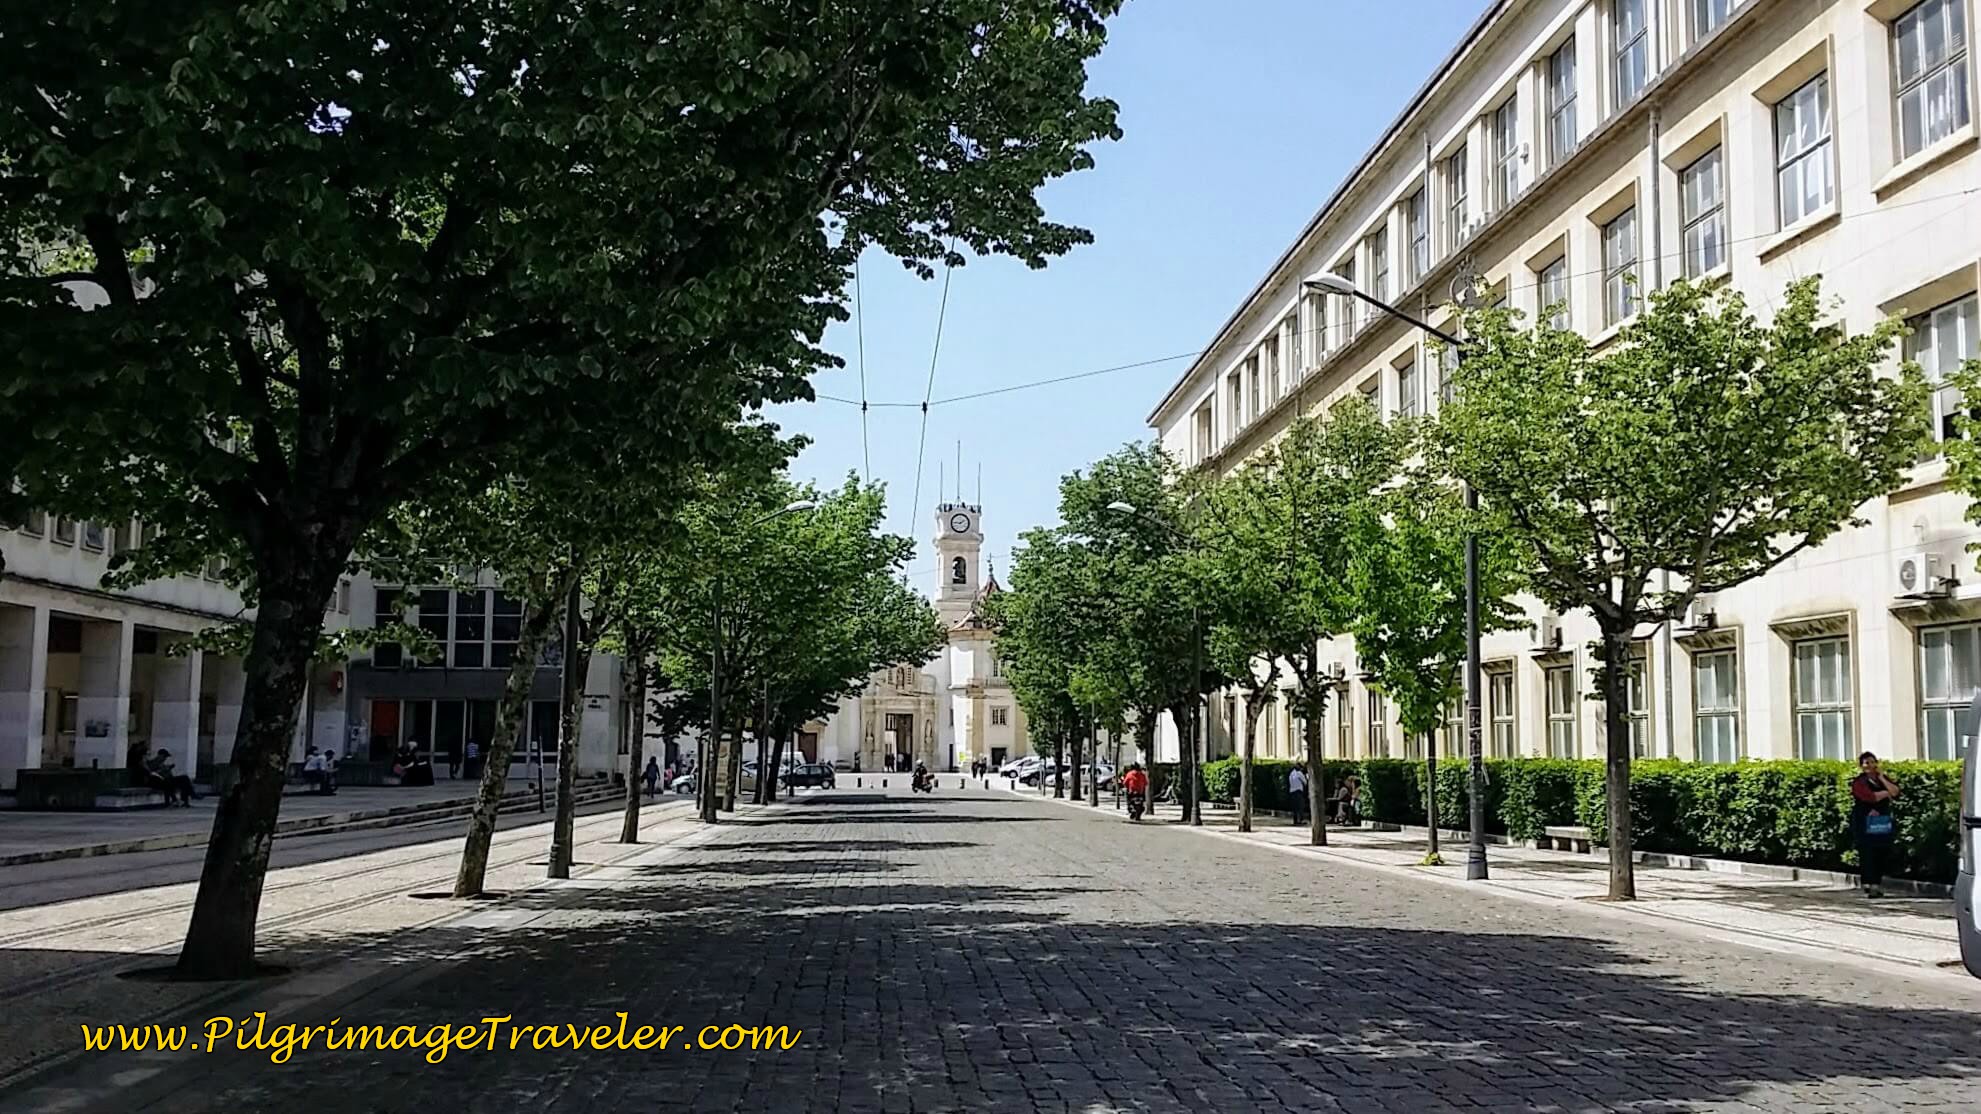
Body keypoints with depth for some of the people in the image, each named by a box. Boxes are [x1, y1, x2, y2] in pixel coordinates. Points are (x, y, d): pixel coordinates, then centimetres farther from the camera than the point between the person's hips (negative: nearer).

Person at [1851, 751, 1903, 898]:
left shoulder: (1883, 779, 17)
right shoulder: (1859, 781, -2)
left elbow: (1895, 792, 0)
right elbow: (1870, 797, -17)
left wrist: (1882, 778, -3)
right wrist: (1886, 793, -2)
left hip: (1882, 823, 5)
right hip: (1865, 823, -5)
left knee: (1881, 855, 3)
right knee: (1867, 855, -8)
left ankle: (1877, 885, 8)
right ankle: (1869, 886, -9)